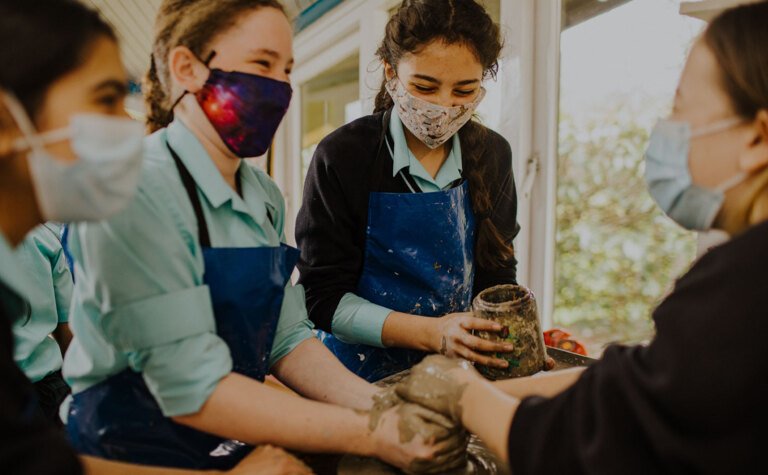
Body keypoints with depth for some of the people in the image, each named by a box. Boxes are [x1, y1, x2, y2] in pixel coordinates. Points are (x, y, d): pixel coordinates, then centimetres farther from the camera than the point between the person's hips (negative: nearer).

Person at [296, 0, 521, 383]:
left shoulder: (492, 155, 2)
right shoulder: (342, 156, -10)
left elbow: (495, 273, 10)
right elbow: (323, 297, -11)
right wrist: (430, 332, -23)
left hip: (455, 372, 4)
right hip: (362, 370, -3)